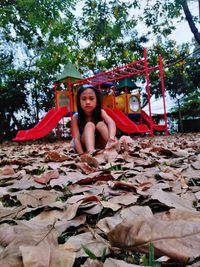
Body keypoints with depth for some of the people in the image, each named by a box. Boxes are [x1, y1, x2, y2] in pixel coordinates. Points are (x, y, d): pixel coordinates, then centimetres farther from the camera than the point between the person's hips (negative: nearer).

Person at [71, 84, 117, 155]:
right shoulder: (76, 117, -13)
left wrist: (111, 137, -53)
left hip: (100, 145, 2)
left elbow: (111, 123, -31)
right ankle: (91, 152, -51)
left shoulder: (100, 112, -10)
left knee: (100, 124, -24)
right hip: (85, 146, -1)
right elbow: (76, 138, -21)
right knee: (89, 125, -27)